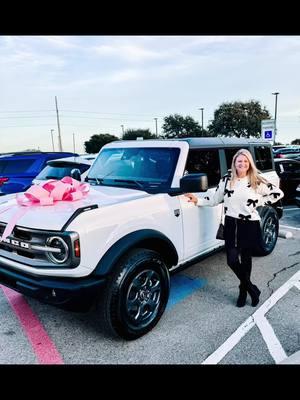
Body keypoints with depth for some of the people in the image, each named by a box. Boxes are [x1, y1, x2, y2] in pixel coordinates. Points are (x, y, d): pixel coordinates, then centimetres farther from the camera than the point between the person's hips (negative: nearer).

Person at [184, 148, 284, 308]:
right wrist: (197, 200, -2)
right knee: (232, 260, -4)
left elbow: (278, 193, 1)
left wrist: (259, 202, -6)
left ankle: (244, 289, 32)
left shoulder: (256, 181, -4)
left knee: (246, 259, 10)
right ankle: (251, 288, 18)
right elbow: (214, 200, 7)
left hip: (250, 225, -2)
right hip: (231, 224, 2)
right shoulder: (226, 179, 3)